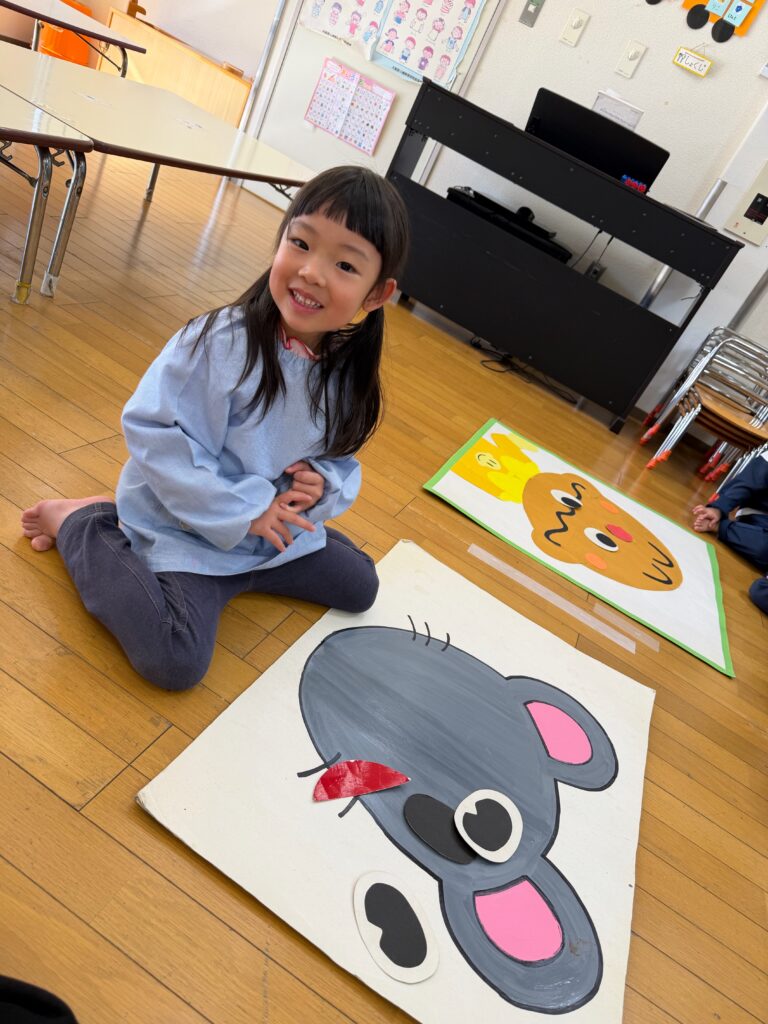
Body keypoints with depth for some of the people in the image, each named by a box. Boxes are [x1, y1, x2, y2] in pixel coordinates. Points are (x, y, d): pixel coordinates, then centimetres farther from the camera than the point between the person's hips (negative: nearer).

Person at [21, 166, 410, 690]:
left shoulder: (348, 373, -7)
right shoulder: (221, 342, -25)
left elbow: (339, 459, 7)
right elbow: (153, 432, -24)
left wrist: (323, 484, -17)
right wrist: (240, 510, -23)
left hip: (277, 527, 7)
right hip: (184, 528, -6)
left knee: (359, 585, 18)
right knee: (176, 661, -22)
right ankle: (81, 524, 0)